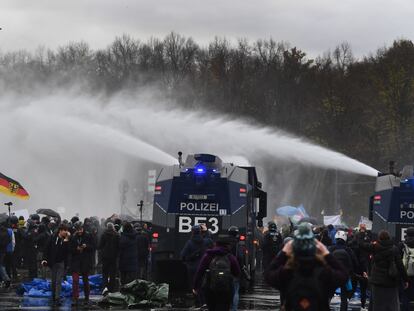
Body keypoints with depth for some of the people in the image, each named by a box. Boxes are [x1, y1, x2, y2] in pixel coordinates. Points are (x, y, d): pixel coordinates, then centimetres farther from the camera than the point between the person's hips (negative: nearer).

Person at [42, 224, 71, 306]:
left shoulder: (67, 240, -6)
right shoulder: (53, 238, -1)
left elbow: (67, 251, -18)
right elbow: (47, 249, 0)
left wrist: (66, 240, -22)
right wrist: (45, 259, -8)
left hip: (61, 263, -2)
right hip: (53, 262, 2)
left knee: (59, 281, -8)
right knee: (53, 281, 12)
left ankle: (57, 298, -8)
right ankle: (53, 297, 25)